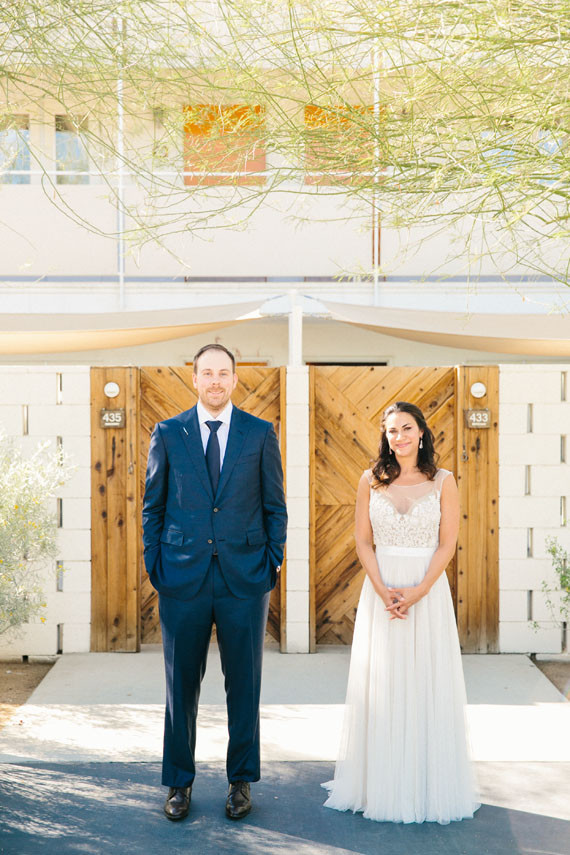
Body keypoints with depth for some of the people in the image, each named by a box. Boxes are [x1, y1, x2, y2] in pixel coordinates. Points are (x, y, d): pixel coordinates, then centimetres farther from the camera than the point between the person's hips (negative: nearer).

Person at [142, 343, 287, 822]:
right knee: (181, 684, 8)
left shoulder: (261, 434, 4)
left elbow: (275, 506, 7)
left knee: (244, 684, 8)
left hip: (245, 579, 0)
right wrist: (153, 564, 2)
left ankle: (241, 781, 24)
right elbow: (153, 505, 8)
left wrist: (275, 560, 0)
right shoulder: (168, 434, 4)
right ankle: (179, 783, 23)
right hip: (182, 579, 0)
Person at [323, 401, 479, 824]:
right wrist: (383, 590, -11)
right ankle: (380, 784, 17)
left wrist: (418, 591, -14)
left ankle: (429, 785, 16)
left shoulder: (443, 481, 0)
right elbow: (363, 541, 2)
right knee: (381, 684, 5)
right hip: (381, 590, 1)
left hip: (428, 590, -1)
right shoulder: (372, 480, 4)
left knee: (427, 683, 3)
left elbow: (447, 544, -3)